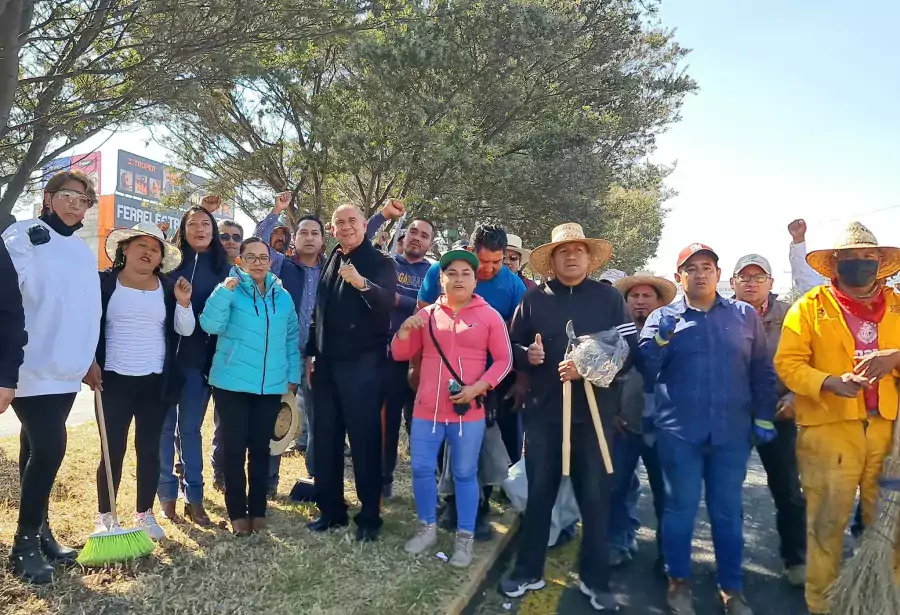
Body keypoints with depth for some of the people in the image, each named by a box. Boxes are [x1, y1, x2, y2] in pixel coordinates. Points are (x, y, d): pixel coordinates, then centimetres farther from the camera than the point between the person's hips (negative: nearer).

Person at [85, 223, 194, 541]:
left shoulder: (168, 287, 6)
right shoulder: (104, 282, 0)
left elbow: (185, 331, 3)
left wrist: (183, 302, -12)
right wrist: (90, 362, -6)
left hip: (156, 382, 2)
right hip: (114, 379, -2)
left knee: (149, 449, 8)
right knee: (113, 449, 1)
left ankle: (144, 514, 21)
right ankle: (105, 516, 18)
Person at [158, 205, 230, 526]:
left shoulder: (223, 267, 6)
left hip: (200, 358, 1)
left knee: (191, 427, 7)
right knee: (165, 425, 7)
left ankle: (194, 496, 15)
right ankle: (166, 493, 19)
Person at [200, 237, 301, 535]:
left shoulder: (283, 296, 8)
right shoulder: (229, 290, -2)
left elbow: (292, 339, 13)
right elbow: (210, 325, -16)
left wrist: (293, 377, 9)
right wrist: (225, 289, -25)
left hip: (271, 386, 3)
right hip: (232, 383, -2)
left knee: (261, 448, 10)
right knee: (234, 448, 3)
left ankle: (257, 510, 21)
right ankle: (237, 512, 17)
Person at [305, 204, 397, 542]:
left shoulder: (381, 263, -5)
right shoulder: (331, 261, 14)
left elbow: (387, 303, -24)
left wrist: (362, 283, -42)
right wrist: (311, 353, 15)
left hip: (362, 363, -6)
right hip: (327, 363, 6)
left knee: (364, 440, -1)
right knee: (325, 438, 10)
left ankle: (369, 516, 10)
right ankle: (330, 509, 23)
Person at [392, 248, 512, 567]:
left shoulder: (489, 315, -1)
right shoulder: (427, 314, 6)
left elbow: (504, 360, -2)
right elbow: (400, 354, 9)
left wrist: (478, 387, -14)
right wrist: (405, 329, -10)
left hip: (468, 410, -2)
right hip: (426, 407, 3)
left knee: (465, 474, 6)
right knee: (421, 469, 8)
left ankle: (465, 538, 22)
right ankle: (428, 528, 29)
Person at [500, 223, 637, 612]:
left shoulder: (609, 297, 3)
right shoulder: (534, 298, 5)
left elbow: (630, 349, -4)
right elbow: (512, 346, 8)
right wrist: (527, 354, -14)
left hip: (594, 410, 0)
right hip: (543, 410, 1)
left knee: (595, 496, 7)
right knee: (539, 493, 11)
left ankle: (594, 580, 25)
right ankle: (528, 572, 27)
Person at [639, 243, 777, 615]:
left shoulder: (745, 316, 7)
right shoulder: (662, 318, 3)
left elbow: (762, 371, 9)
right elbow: (645, 371, -3)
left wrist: (764, 417, 4)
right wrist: (661, 338, -17)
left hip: (732, 432, 1)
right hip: (679, 433, -1)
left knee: (728, 511, 11)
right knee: (680, 508, 7)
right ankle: (679, 581, 25)